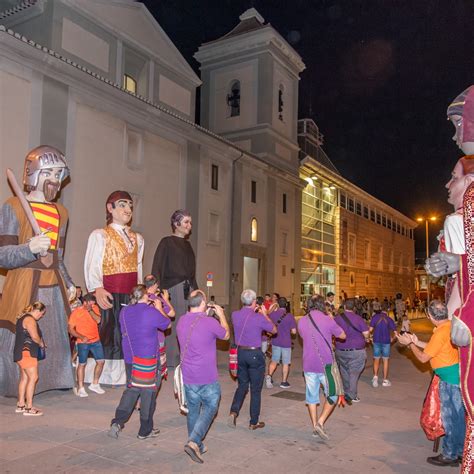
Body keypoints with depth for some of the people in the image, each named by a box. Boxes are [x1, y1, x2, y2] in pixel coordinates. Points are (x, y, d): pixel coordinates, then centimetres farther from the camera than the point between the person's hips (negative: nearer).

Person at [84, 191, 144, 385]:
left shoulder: (137, 238, 17)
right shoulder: (99, 235, -1)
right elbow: (92, 267, -10)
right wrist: (97, 289, -26)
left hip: (132, 296, 5)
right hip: (108, 295, -5)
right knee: (106, 334, -6)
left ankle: (121, 375, 15)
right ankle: (99, 375, 6)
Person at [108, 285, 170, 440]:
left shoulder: (124, 312, 1)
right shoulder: (151, 312, -16)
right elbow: (166, 324, 0)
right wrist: (159, 309, 14)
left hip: (130, 359, 5)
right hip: (148, 359, -5)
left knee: (131, 390, 18)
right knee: (148, 393, 7)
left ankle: (118, 422, 4)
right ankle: (145, 430, 18)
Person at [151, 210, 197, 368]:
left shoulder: (187, 245, 18)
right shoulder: (166, 242, -2)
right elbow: (157, 268, -8)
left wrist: (195, 290, 15)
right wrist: (159, 291, -17)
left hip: (188, 288, 6)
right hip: (173, 288, -6)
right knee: (174, 324, -5)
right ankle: (171, 360, 5)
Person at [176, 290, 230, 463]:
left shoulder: (181, 321, 1)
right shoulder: (210, 322, -19)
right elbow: (226, 335, 2)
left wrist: (206, 315, 21)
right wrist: (221, 315, 14)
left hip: (187, 376, 6)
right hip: (207, 378, -6)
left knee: (193, 410, 18)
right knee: (209, 409, 11)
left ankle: (196, 445, 28)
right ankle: (194, 442, -3)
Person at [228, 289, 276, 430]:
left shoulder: (235, 315, -4)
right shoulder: (259, 318, -18)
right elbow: (274, 330, -1)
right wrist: (264, 314, 7)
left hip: (240, 352, 5)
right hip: (255, 355, -4)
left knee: (242, 385, 20)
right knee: (256, 389, 8)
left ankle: (233, 411, 3)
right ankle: (254, 422, 18)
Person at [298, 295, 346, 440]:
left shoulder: (301, 321, 0)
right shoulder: (328, 320, -12)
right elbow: (343, 336, 2)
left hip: (308, 365, 4)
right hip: (326, 365, -3)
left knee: (312, 396, 15)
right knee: (332, 395, 12)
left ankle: (315, 427, 20)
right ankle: (320, 422, -2)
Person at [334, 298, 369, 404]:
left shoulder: (337, 318, -2)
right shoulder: (358, 318, -9)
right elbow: (366, 333, -12)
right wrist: (365, 339, 10)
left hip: (340, 350, 3)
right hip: (356, 350, -3)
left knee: (344, 372, 17)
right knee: (354, 373, 4)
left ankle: (346, 392, 27)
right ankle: (351, 396, 4)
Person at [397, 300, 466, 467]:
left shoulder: (440, 333, -24)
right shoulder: (451, 325, 3)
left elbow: (423, 358, -13)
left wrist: (410, 344, 0)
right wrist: (417, 342, 15)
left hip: (449, 378, -9)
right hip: (456, 374, 9)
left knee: (450, 417, 4)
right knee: (459, 416, 17)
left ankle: (450, 455, 16)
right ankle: (460, 450, 30)